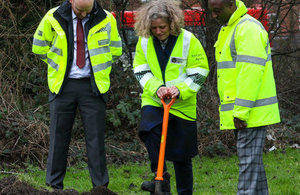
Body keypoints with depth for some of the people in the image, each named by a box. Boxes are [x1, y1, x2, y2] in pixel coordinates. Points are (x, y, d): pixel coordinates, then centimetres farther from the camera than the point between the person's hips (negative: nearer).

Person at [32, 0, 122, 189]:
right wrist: (60, 65, 9)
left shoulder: (106, 20, -2)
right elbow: (39, 47, 11)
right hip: (63, 85, 0)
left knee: (96, 137, 0)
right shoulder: (53, 19, -3)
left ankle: (100, 186, 6)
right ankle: (54, 185, 12)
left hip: (93, 86, 0)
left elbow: (116, 50, 14)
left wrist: (98, 69, 9)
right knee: (59, 137, 4)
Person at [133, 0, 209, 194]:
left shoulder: (188, 40, -9)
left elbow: (198, 74, -6)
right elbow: (141, 71, 3)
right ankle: (162, 179, -19)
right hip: (153, 101, 1)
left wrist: (180, 90, -21)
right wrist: (156, 87, -15)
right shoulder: (144, 42, -1)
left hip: (183, 104, -1)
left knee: (182, 156, 5)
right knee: (149, 129, -29)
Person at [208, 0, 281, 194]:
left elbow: (250, 72, -22)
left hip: (251, 112, -10)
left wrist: (241, 111, -24)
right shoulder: (229, 29, 18)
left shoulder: (249, 29, -15)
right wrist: (232, 109, 22)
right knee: (252, 159, 13)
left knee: (249, 159, -11)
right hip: (241, 111, 10)